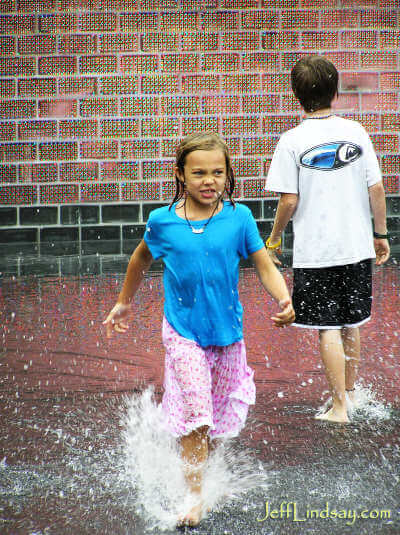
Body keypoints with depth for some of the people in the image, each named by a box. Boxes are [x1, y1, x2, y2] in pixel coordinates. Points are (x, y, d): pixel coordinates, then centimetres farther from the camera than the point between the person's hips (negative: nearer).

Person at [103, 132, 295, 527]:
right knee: (193, 414, -12)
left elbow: (265, 266, -5)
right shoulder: (163, 221, -6)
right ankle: (194, 497, -3)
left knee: (218, 415, 15)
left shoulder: (238, 217, -7)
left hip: (227, 331, 2)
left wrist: (285, 301, -23)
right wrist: (124, 302, 24)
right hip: (183, 332, -2)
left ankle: (205, 470, 38)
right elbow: (141, 259, 14)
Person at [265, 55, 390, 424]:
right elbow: (376, 189, -1)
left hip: (315, 252, -3)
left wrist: (274, 240, 5)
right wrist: (381, 234, 11)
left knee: (329, 329, 2)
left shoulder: (292, 141, -10)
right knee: (351, 323, 17)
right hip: (357, 245, 4)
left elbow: (289, 201, -10)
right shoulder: (355, 132, -1)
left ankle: (339, 407, 3)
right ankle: (350, 392, 33)